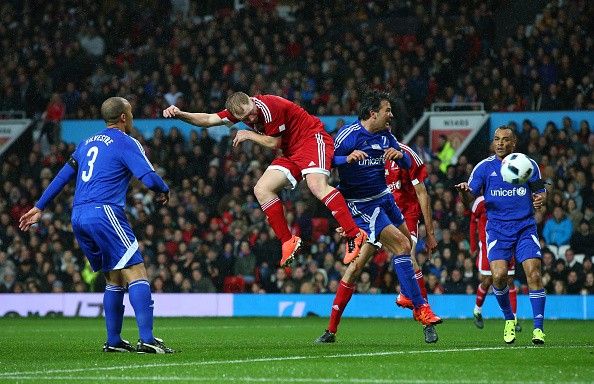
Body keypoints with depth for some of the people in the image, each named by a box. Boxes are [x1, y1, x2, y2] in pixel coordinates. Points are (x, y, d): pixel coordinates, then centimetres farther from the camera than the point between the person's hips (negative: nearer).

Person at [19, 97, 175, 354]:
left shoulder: (88, 143, 22)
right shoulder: (127, 144, 0)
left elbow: (62, 176, 26)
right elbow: (149, 178, -10)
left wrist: (39, 207, 32)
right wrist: (164, 192, 11)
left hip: (78, 217, 8)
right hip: (104, 213, -8)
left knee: (114, 278, 16)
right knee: (136, 273, -11)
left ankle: (113, 341, 13)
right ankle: (146, 340, -24)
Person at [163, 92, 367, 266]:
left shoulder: (268, 107, -24)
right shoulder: (240, 110, -1)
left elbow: (274, 143, -12)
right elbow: (208, 119, 2)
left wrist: (249, 135, -3)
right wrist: (179, 114, -10)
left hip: (312, 138, -9)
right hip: (292, 153, 9)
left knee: (317, 185, -32)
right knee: (261, 190, -5)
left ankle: (355, 235, -34)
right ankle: (288, 242, -3)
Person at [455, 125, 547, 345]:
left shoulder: (528, 165, 5)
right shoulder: (484, 167, 3)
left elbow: (540, 191, 12)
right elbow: (469, 199, -2)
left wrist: (540, 199, -13)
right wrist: (464, 192, -25)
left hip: (525, 227, 0)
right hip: (497, 229, 0)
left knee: (533, 273, -14)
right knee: (499, 275, -17)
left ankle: (538, 329, -7)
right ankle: (509, 319, 9)